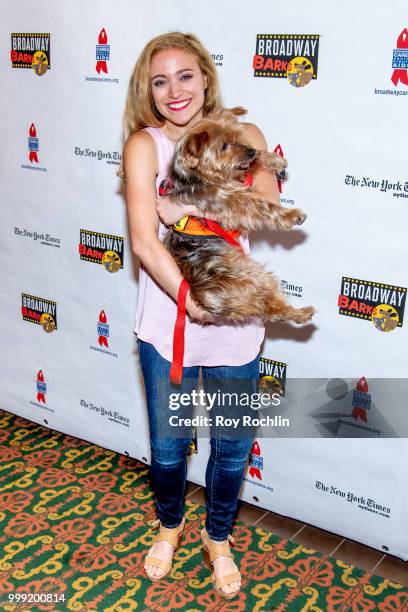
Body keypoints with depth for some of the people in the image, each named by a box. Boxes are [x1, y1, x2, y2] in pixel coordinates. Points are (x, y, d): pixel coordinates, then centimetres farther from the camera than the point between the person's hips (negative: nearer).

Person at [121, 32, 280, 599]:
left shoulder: (244, 135, 1)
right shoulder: (144, 143, -6)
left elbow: (267, 205, -17)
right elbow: (144, 240, -16)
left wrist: (186, 208, -23)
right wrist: (194, 305, -22)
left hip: (237, 326, 2)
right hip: (166, 323, -1)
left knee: (232, 447, 14)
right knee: (168, 445, 15)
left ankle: (218, 536, 42)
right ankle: (170, 523, 46)